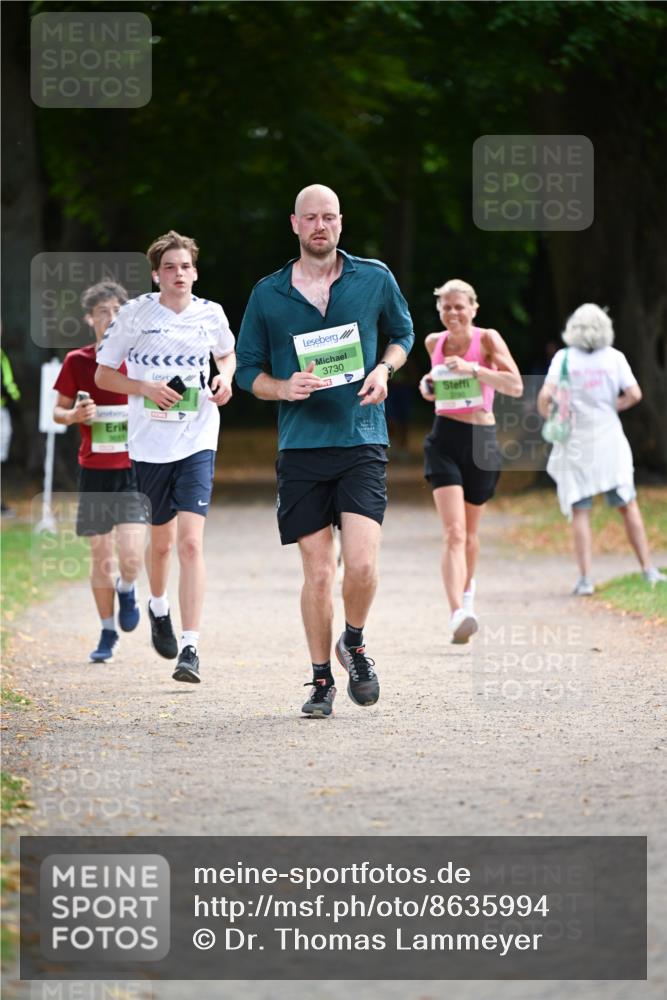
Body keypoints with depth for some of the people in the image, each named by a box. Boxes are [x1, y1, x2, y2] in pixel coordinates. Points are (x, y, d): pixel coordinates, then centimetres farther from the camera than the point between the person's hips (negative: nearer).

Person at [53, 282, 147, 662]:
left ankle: (127, 591, 18)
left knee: (131, 552, -16)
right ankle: (108, 633, 20)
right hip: (94, 470, 1)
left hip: (134, 469, -1)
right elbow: (58, 412, 11)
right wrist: (74, 415, -11)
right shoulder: (77, 362, 1)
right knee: (101, 557, 5)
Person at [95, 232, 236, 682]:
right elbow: (103, 374, 4)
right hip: (150, 442, 0)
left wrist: (226, 377, 1)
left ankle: (190, 648, -16)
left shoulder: (211, 314, 3)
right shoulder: (135, 314, -3)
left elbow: (227, 353, 23)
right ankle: (158, 608, 46)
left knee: (191, 541, -14)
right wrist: (146, 388, -13)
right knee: (162, 540, 14)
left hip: (198, 441, 0)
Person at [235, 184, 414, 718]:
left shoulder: (375, 278, 5)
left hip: (362, 440, -1)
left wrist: (384, 369, 0)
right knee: (318, 573, 0)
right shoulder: (267, 294, 5)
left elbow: (402, 333, 20)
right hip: (301, 448, 1)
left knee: (361, 563, -15)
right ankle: (321, 679, 15)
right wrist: (283, 387, -9)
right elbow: (248, 369, 12)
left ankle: (354, 644, 14)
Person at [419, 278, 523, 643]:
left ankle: (467, 587, 46)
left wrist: (473, 368, -25)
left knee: (469, 531, 16)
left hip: (481, 439, -1)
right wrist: (429, 387, 5)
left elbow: (515, 385, -16)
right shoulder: (434, 342, 6)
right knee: (453, 531, -16)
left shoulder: (487, 339, -5)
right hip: (444, 439, 1)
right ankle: (458, 614, -29)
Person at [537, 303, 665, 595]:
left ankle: (585, 578, -6)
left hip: (575, 442, -1)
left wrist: (550, 418, 6)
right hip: (609, 440, 1)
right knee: (627, 505, 9)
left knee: (580, 512, 1)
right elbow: (634, 395, -6)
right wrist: (612, 407, 12)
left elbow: (545, 396, -13)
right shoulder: (614, 357, -1)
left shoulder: (564, 358, -4)